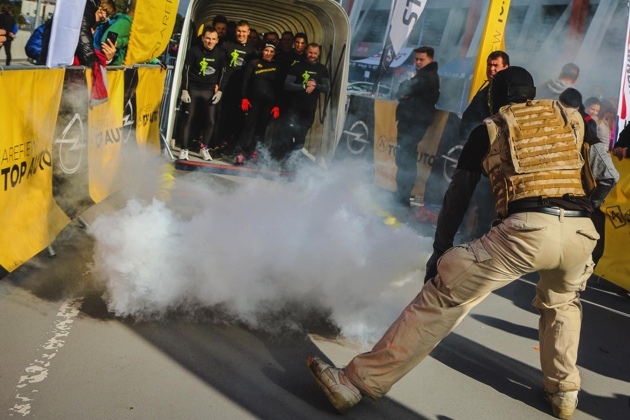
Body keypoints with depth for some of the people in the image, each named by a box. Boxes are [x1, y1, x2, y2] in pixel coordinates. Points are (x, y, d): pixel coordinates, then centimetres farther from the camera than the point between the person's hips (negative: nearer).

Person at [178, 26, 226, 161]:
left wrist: (219, 90, 0)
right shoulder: (194, 50, -7)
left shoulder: (221, 54, -1)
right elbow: (186, 71, -5)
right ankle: (184, 149, 2)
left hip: (210, 91, 2)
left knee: (210, 121, -3)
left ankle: (204, 148, 14)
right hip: (193, 89, -2)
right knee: (189, 119, -4)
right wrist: (184, 90, -10)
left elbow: (222, 73, 8)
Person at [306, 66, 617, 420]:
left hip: (528, 228, -4)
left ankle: (358, 380, 0)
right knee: (561, 301, 35)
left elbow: (459, 195, 18)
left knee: (444, 296, -1)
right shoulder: (572, 118, 25)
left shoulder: (490, 129, 18)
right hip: (582, 231, 4)